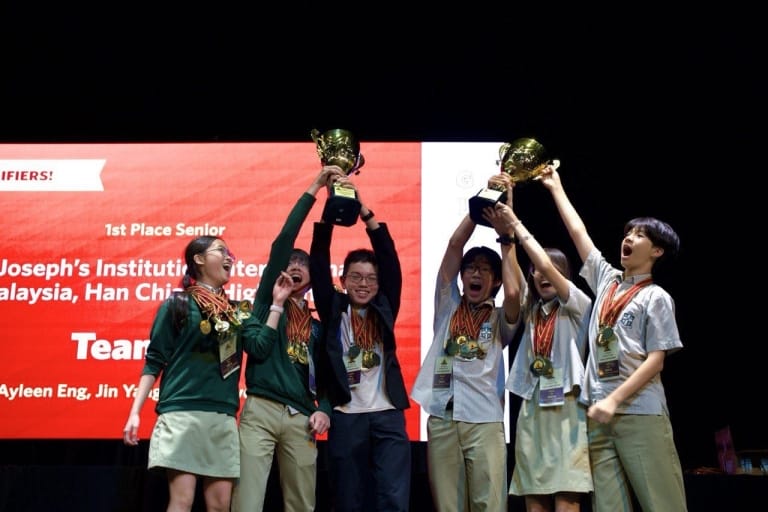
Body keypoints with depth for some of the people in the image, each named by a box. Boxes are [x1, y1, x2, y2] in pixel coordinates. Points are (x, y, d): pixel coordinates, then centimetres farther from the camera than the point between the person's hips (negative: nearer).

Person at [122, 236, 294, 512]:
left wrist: (277, 303, -3)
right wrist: (135, 412, -5)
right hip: (182, 413, -5)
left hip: (223, 417, 5)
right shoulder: (178, 304, 3)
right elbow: (154, 361, 2)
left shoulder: (238, 311, 16)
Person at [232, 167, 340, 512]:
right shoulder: (268, 298, 11)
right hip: (261, 409, -3)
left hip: (301, 418, 3)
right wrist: (314, 189, -2)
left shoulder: (318, 325, 19)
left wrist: (324, 409, -4)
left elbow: (326, 375, 18)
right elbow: (283, 239, 0)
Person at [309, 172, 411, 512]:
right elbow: (319, 264, -2)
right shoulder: (334, 309, 8)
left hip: (387, 415, 1)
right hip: (347, 416, 0)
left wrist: (364, 211, -10)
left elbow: (389, 259, 0)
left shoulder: (384, 308, 10)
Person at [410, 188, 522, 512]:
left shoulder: (500, 318, 13)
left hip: (485, 418, -1)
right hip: (442, 416, 2)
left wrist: (505, 235, -2)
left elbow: (514, 292, -9)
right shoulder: (448, 305, 17)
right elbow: (455, 245, 10)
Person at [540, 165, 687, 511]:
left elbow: (655, 361, -6)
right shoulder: (607, 280, 18)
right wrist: (556, 188, 31)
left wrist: (615, 399, -14)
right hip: (598, 410, 6)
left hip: (640, 412, -5)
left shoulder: (656, 298, 2)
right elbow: (578, 232, 25)